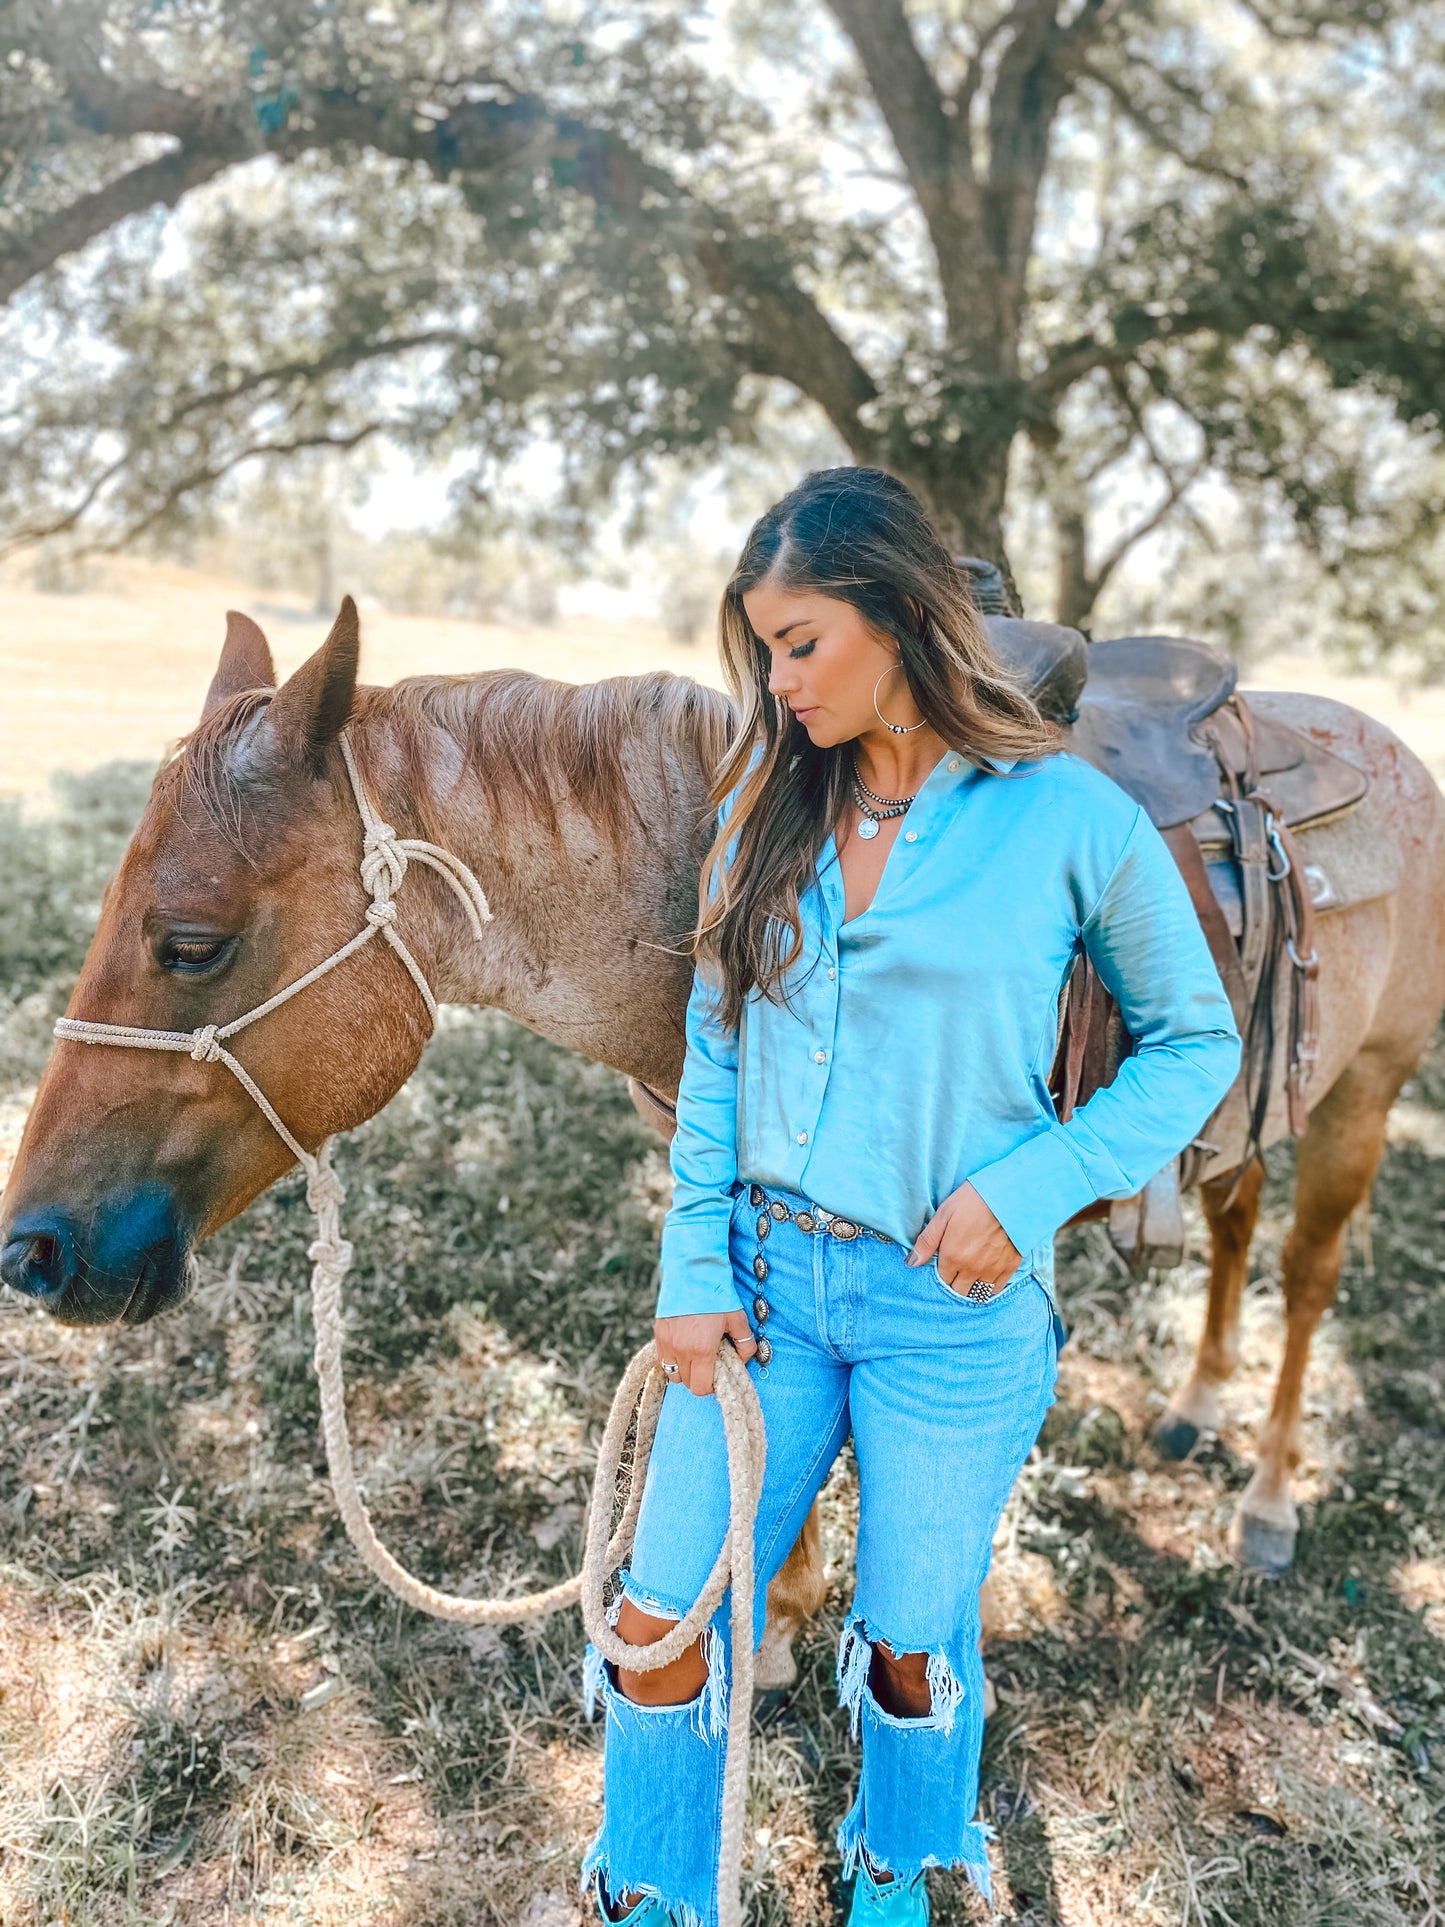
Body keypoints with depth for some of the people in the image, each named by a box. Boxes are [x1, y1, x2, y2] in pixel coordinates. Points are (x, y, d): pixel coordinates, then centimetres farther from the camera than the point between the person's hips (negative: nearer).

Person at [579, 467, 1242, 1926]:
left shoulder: (1069, 820, -10)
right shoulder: (769, 804, 1)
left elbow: (1197, 1039, -2)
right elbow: (713, 1048, 4)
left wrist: (1033, 1185, -15)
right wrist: (695, 1271, -2)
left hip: (954, 1303, -3)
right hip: (766, 1274, 3)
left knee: (911, 1646, 17)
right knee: (661, 1626, 9)